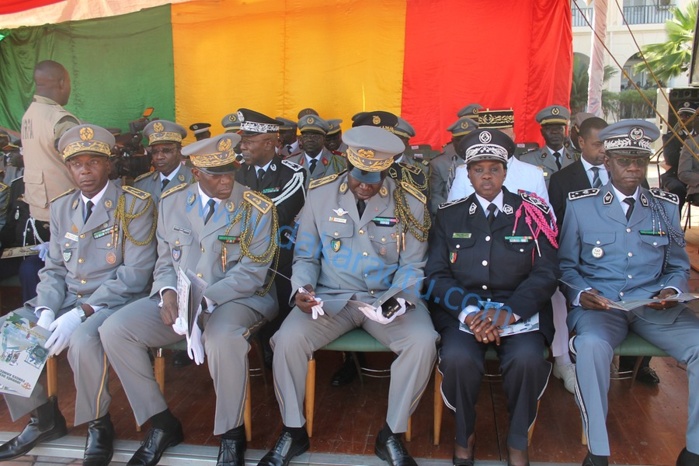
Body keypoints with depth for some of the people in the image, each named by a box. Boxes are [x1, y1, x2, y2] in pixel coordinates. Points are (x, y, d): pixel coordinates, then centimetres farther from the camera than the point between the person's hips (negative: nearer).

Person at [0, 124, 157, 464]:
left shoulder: (135, 204, -7)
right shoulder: (60, 207, 12)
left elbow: (135, 273, -14)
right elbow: (54, 268, 13)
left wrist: (82, 312, -22)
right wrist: (47, 310, -8)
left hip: (114, 301, -6)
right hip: (67, 297, 7)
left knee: (83, 339, -35)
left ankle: (98, 425, -7)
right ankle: (42, 417, 11)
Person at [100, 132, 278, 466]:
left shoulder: (257, 208, -7)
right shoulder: (171, 201, 6)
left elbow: (252, 271, -11)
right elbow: (165, 260, 10)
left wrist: (204, 299, -23)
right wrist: (168, 293, -13)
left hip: (236, 298, -4)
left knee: (223, 339, -38)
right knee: (114, 331, -15)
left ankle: (231, 434, -10)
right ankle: (161, 423, 2)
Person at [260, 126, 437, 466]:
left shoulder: (410, 203, -3)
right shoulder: (320, 194, -2)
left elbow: (412, 265, 2)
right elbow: (306, 256, 6)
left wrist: (399, 297, -18)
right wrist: (303, 289, -14)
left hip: (387, 298, 0)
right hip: (330, 296, 1)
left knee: (423, 342, -27)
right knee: (288, 339, -24)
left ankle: (392, 435, -2)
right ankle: (293, 432, 3)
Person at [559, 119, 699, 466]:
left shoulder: (666, 206, 14)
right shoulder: (580, 205, 5)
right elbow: (566, 264, 8)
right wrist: (581, 293, -12)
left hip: (655, 307, 3)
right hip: (598, 305, -3)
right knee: (591, 345, -35)